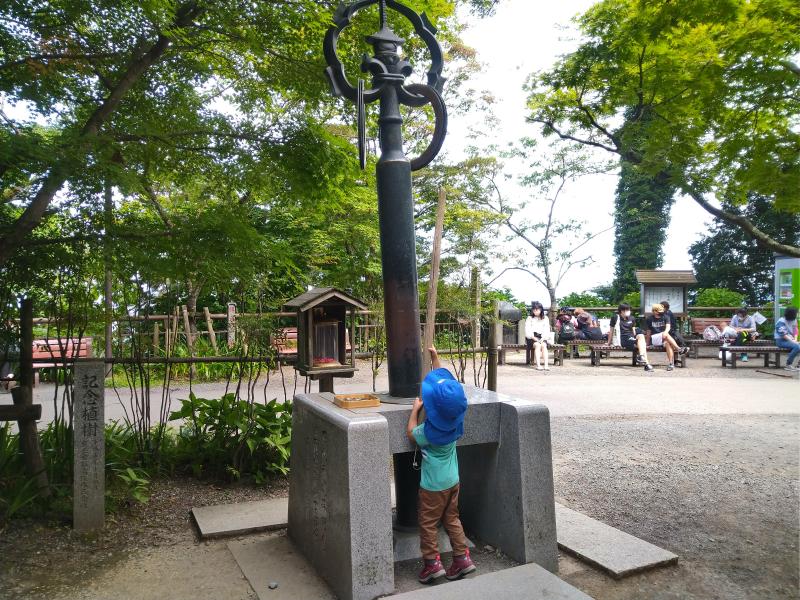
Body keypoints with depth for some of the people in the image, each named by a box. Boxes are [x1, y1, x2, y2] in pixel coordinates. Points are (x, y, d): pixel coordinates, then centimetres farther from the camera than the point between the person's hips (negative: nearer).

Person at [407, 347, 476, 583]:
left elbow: (411, 434, -6)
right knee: (452, 519, 19)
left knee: (428, 523, 10)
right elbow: (442, 378, -1)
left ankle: (432, 562, 16)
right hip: (453, 480, 7)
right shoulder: (455, 417, -11)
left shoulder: (430, 430, -28)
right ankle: (462, 558, 22)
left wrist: (415, 409, -1)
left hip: (433, 484, -7)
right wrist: (434, 357, 6)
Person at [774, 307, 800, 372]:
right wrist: (792, 341, -21)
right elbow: (783, 334, -19)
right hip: (781, 341, -8)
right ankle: (788, 365, -20)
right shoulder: (781, 321, -15)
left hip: (791, 340, 8)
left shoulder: (794, 320, 10)